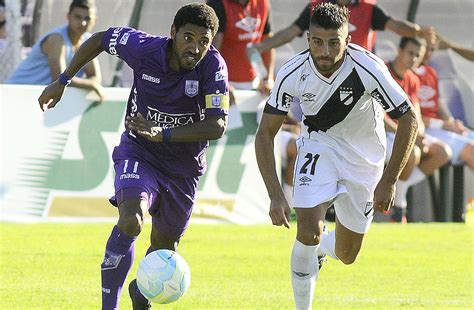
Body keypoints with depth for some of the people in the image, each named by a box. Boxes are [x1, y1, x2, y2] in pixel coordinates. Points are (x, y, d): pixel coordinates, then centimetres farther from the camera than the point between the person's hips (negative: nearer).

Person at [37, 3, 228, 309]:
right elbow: (101, 38, 0)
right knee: (130, 222, -29)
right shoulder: (145, 48, -20)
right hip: (138, 151, -2)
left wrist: (164, 134, -37)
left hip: (184, 165, 2)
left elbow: (217, 125, -26)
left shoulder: (213, 65, -22)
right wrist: (62, 81, 4)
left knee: (165, 244, 16)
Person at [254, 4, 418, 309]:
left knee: (347, 255, 7)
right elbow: (265, 133, -15)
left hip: (363, 157, 0)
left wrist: (389, 181, -19)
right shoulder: (293, 74, -24)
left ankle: (320, 248, 44)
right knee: (309, 231, -23)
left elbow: (409, 120, -19)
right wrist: (276, 195, -24)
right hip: (318, 145, 0)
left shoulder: (369, 69, -30)